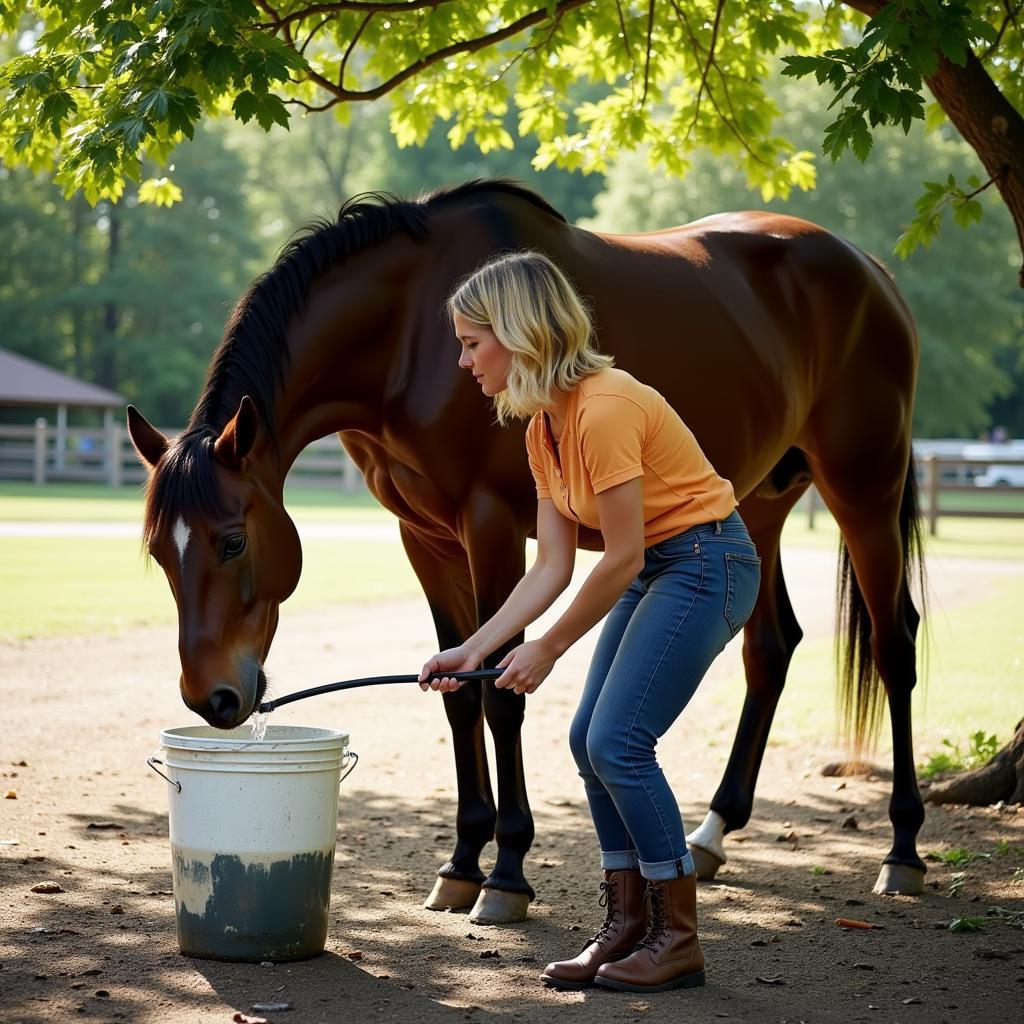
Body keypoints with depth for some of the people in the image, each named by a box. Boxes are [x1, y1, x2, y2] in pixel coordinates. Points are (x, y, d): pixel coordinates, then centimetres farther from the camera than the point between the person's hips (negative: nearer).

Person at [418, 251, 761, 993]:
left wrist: (548, 650, -12)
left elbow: (622, 558, -22)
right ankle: (628, 925, 16)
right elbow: (552, 568, 4)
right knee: (590, 740, 6)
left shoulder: (603, 409, -25)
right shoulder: (544, 429, 4)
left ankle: (678, 940, 1)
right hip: (654, 569, 9)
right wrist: (474, 650, -4)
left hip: (705, 563, -9)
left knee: (618, 742, -11)